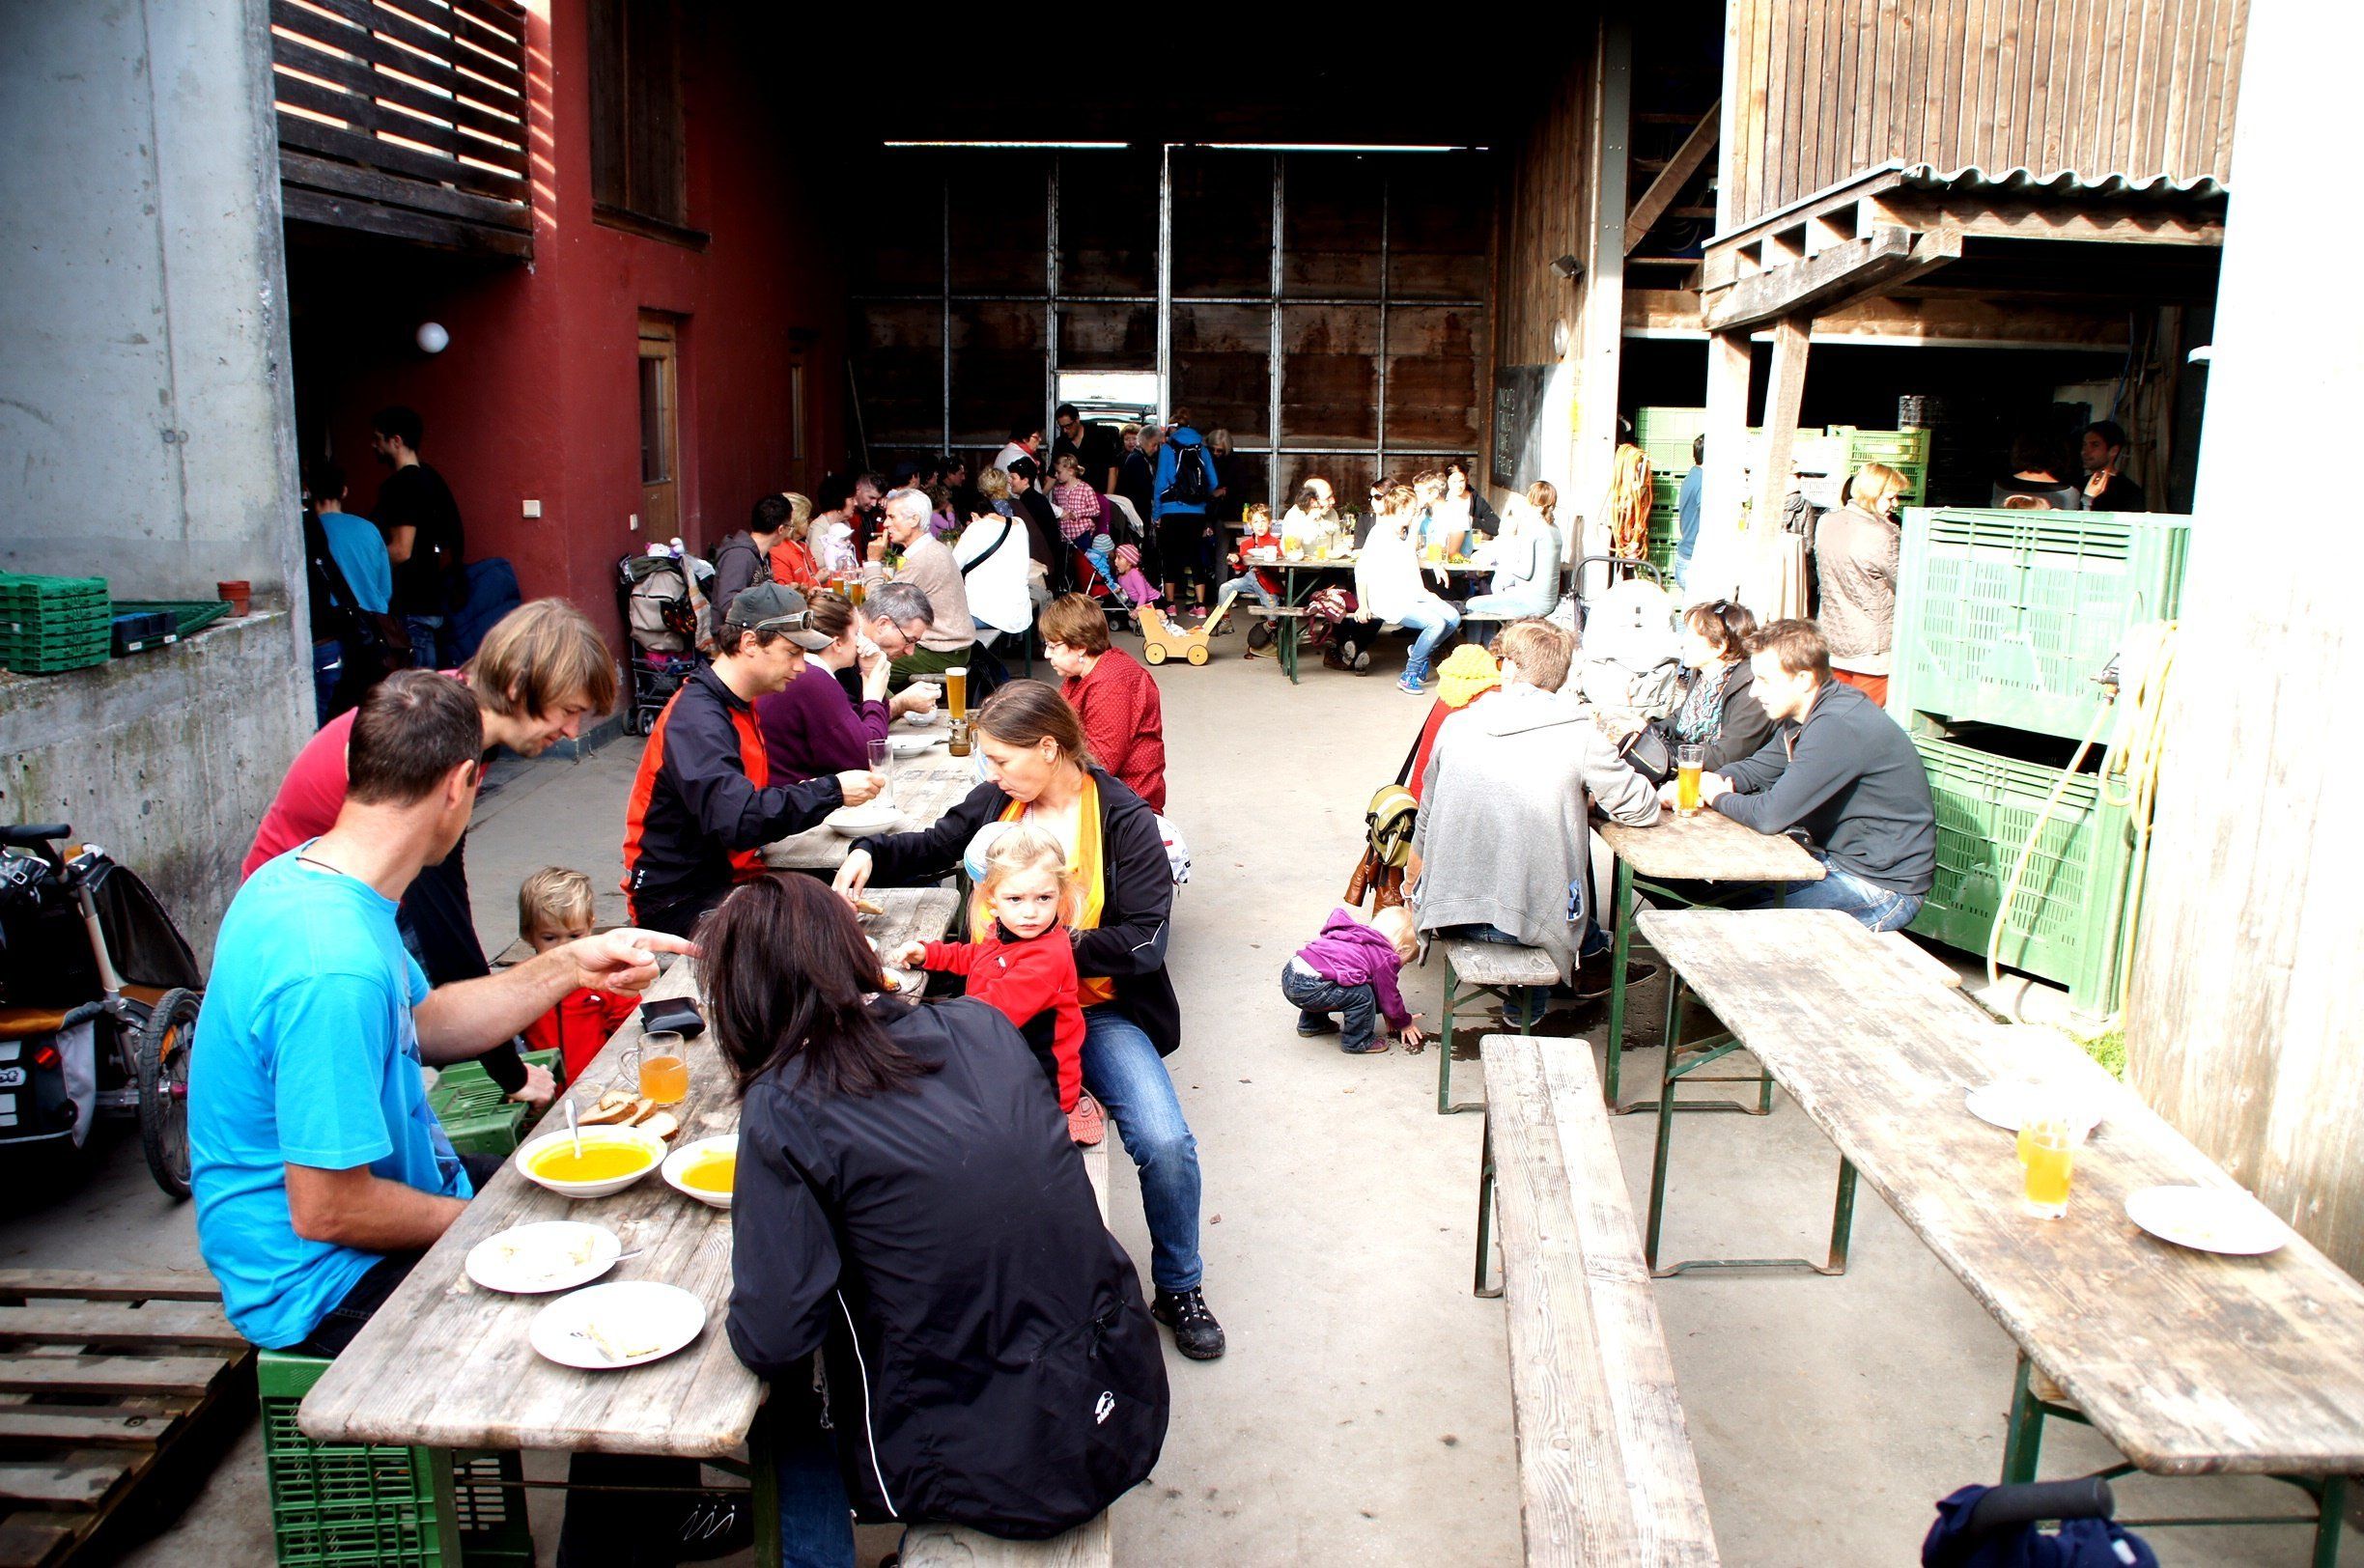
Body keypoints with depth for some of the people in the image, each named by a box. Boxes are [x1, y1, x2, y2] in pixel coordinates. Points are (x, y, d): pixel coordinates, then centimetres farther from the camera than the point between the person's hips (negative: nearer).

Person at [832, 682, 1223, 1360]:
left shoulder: (1125, 820, -7)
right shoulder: (995, 801, 4)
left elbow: (1144, 942, -13)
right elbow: (935, 850, 22)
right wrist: (871, 854, 3)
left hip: (1097, 1009, -2)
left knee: (1164, 1140, -22)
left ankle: (1180, 1289, 8)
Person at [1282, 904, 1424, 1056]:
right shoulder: (1384, 959, -3)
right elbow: (1389, 997, 9)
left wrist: (1389, 1016, 42)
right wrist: (1404, 1023, 28)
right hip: (1309, 986, -10)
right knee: (1362, 995, -7)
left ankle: (1311, 1024, 45)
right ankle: (1357, 1042, 9)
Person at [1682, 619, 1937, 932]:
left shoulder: (1836, 727, -27)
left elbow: (1771, 815, -28)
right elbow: (1758, 767, 15)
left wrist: (1719, 797, -8)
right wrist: (1707, 783, -6)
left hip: (1885, 887, -10)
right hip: (1839, 858, 10)